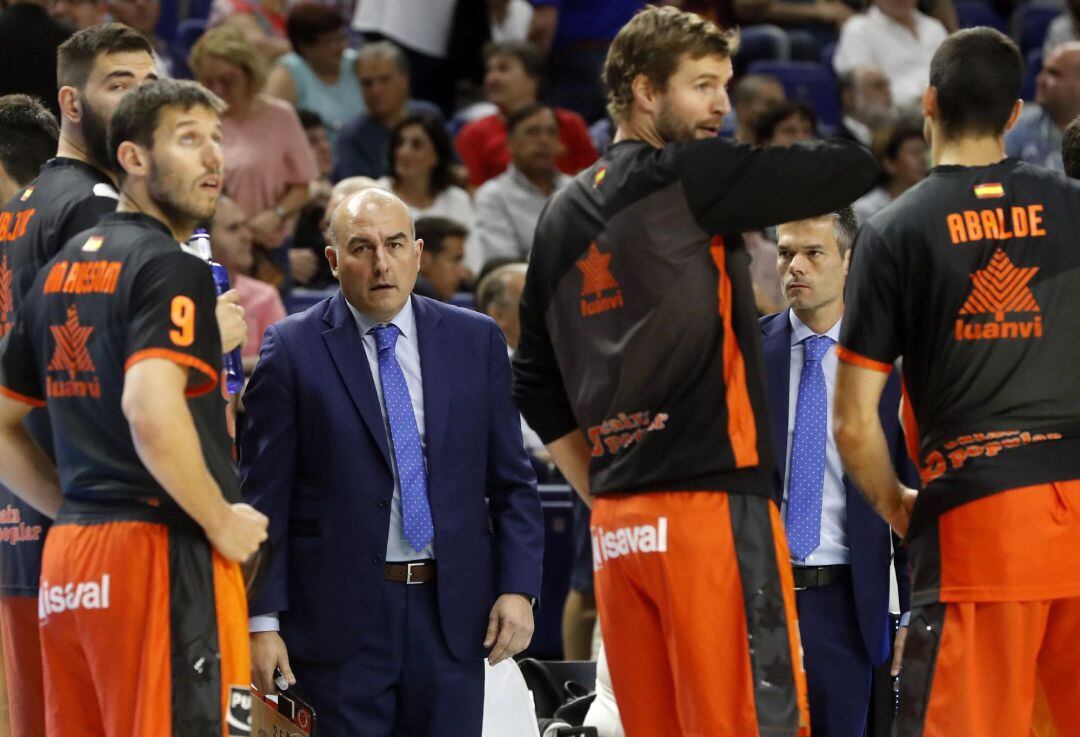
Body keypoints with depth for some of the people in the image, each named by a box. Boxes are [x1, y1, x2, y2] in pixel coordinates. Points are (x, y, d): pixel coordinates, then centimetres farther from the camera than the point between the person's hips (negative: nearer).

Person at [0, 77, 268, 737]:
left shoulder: (62, 270, 17)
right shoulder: (173, 269, -9)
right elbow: (152, 415, -24)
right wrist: (223, 521, -12)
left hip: (69, 558, 8)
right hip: (165, 554, -8)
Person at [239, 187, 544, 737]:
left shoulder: (476, 340, 9)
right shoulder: (291, 350, 0)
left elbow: (512, 483, 11)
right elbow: (263, 498, -2)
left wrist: (518, 587, -1)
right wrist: (262, 620, -8)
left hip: (451, 617, 3)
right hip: (337, 620, -3)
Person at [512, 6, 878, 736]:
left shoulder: (564, 215, 17)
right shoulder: (689, 177, -5)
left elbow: (536, 383, 20)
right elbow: (853, 168, -9)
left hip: (619, 524, 8)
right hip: (712, 507, -8)